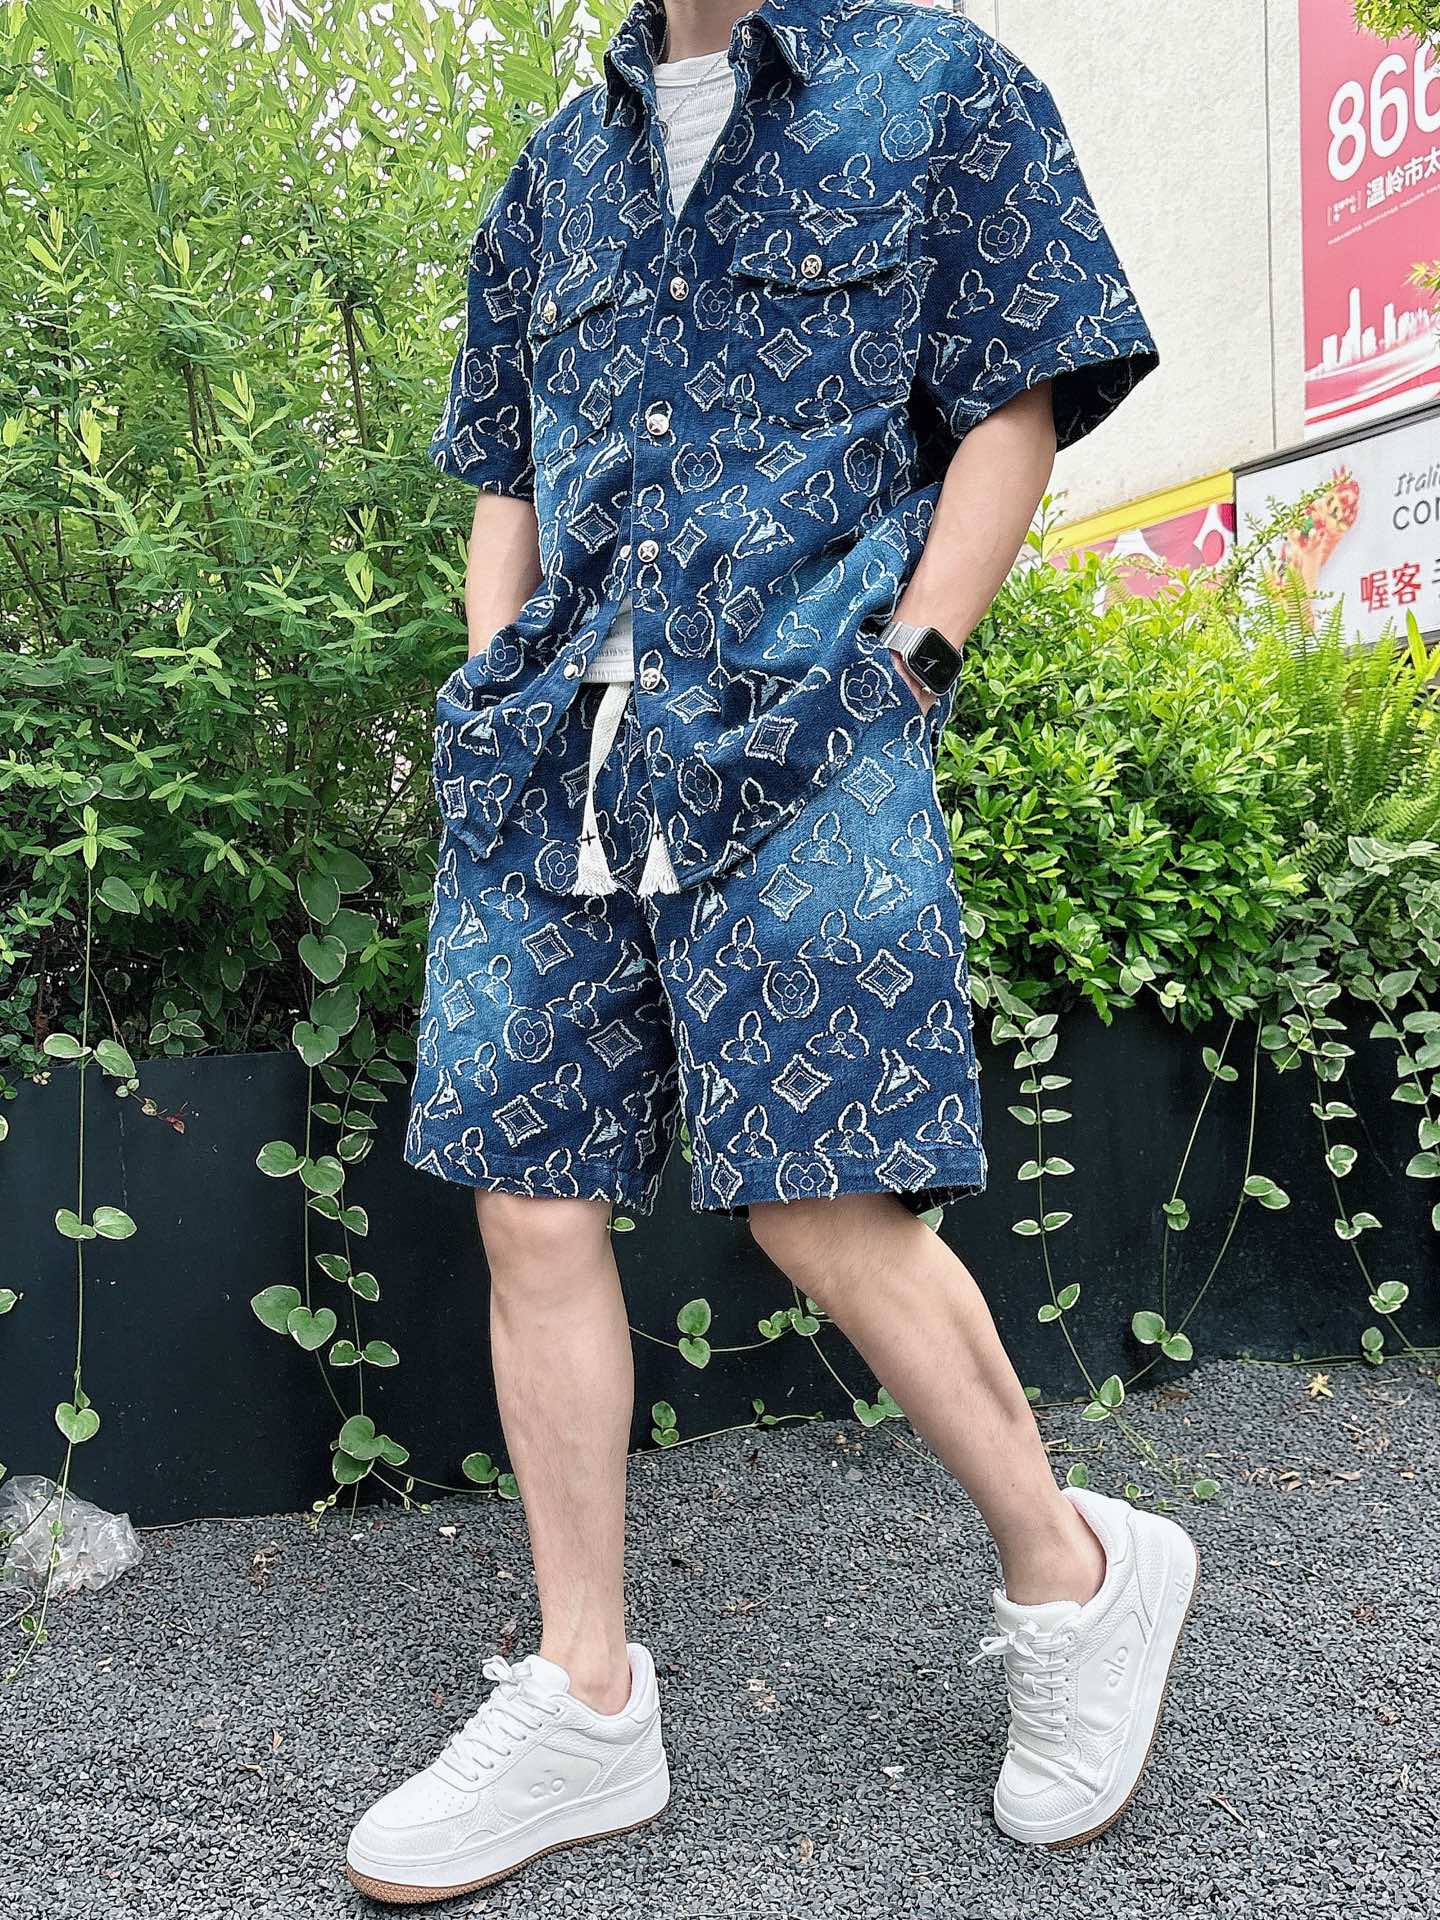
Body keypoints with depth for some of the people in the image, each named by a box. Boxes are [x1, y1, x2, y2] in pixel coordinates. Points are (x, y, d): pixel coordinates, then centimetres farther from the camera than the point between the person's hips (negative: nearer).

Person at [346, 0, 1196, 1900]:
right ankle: (585, 1710, 15)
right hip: (556, 759, 5)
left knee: (825, 1205, -9)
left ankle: (1077, 1576, 18)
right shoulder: (558, 167, 24)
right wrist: (496, 729, 10)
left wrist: (893, 681, -6)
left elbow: (1013, 417, 5)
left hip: (799, 746, -5)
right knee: (530, 1206, 0)